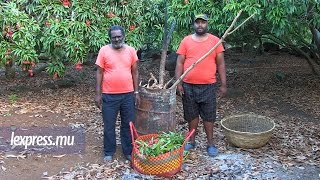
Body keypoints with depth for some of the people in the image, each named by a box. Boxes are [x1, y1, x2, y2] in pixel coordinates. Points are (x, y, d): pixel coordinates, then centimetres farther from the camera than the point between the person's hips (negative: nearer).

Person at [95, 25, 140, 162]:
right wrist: (98, 94, -5)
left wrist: (136, 92, 4)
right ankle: (109, 153, 24)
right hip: (109, 95, -2)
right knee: (109, 126, 8)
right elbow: (99, 73, -2)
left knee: (128, 124, 11)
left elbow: (134, 72, 7)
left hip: (128, 94, 2)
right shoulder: (104, 51, -5)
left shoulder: (131, 51, 2)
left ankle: (128, 151, 26)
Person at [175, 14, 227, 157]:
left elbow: (220, 64, 2)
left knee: (208, 116, 8)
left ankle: (210, 143, 21)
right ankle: (192, 140, 29)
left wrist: (223, 84, -1)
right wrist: (178, 83, -5)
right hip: (188, 85, 1)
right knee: (192, 114, 13)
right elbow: (180, 63, 2)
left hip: (208, 86, -1)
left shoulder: (215, 41, 1)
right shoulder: (186, 40, 2)